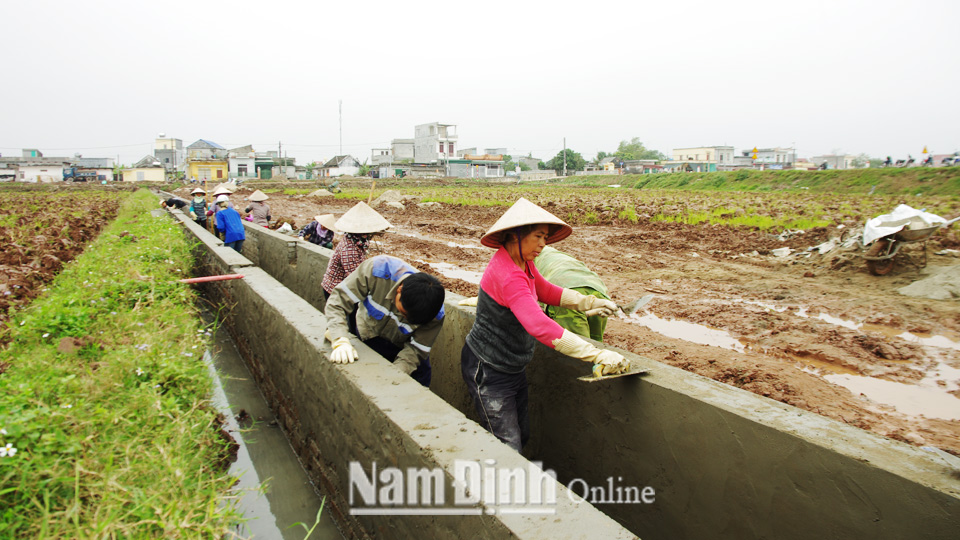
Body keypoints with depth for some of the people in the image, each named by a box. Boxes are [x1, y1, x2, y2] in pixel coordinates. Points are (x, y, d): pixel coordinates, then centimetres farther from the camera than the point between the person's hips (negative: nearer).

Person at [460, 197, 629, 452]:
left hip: (513, 369, 10)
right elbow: (539, 326, -41)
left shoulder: (522, 261, 1)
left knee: (522, 433, 19)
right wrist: (597, 355, -43)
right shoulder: (507, 274, -31)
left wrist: (586, 302, 6)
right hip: (488, 372, -10)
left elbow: (544, 290, 19)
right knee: (508, 447, -4)